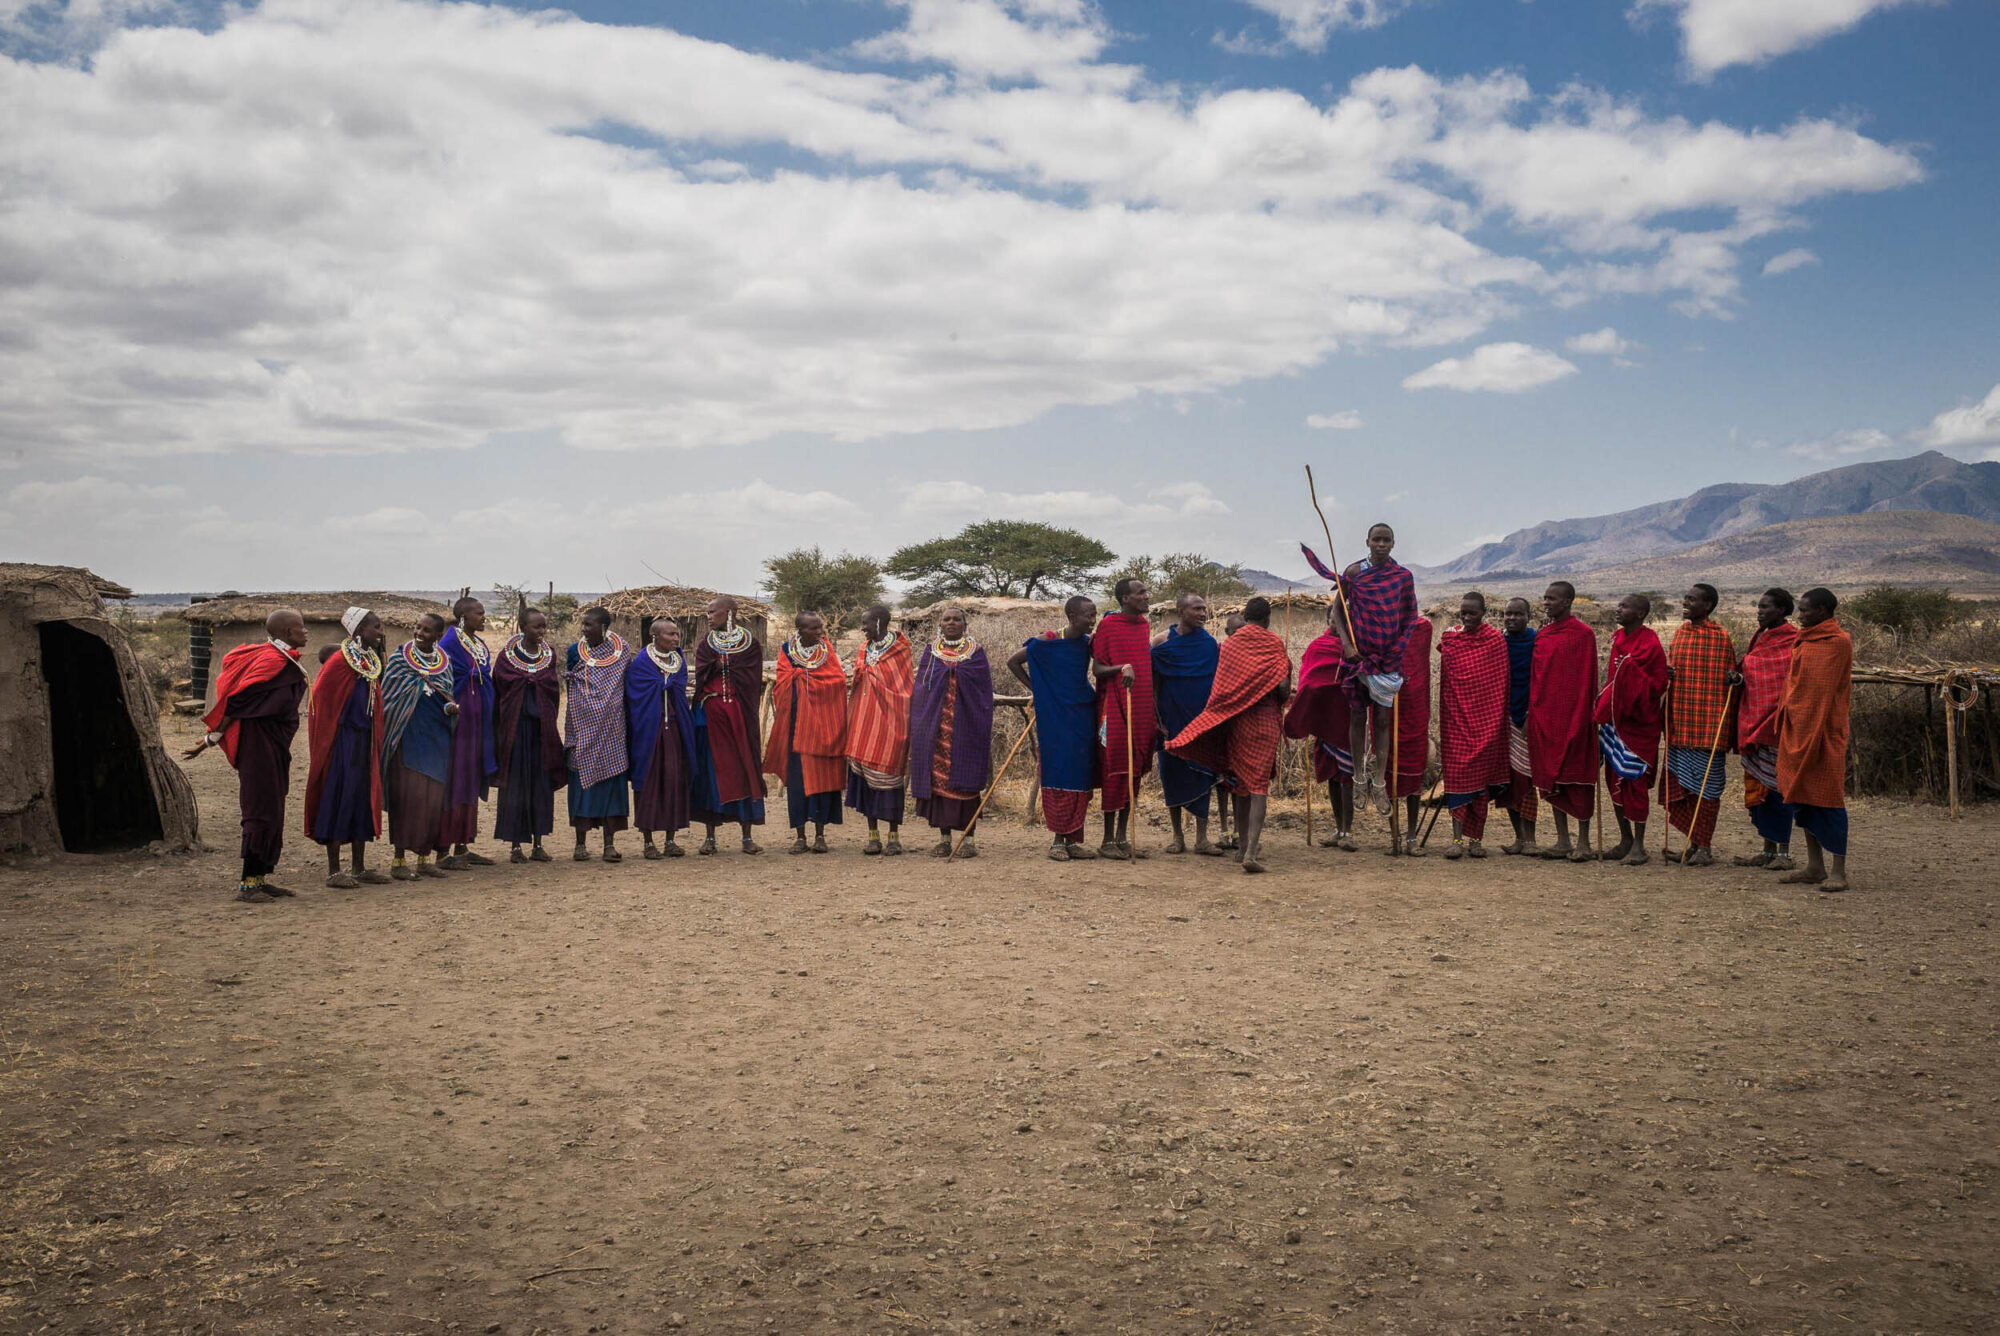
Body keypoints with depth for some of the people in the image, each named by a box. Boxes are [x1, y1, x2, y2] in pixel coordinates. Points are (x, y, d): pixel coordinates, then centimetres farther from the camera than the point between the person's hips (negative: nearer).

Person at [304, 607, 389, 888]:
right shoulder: (340, 660, -12)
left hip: (365, 738, 8)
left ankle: (359, 868, 16)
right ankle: (334, 871, 1)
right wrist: (326, 737, -8)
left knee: (364, 797, 9)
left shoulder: (372, 661, 12)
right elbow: (319, 696, -12)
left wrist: (375, 739, 13)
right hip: (343, 737, -8)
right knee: (339, 797, -4)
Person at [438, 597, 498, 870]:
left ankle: (463, 847, 18)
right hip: (457, 722, -8)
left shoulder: (480, 646, 14)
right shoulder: (449, 644, -11)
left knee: (471, 783, 11)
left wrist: (486, 722, 14)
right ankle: (444, 852, 0)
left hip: (477, 723, 8)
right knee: (453, 783, -5)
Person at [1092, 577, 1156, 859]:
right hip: (1114, 706, -7)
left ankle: (1122, 838, 14)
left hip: (1141, 706, 7)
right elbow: (1096, 668, -8)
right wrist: (1122, 668, -26)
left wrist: (1154, 709, 19)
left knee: (1134, 772, 7)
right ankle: (1108, 840, 1)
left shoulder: (1144, 625, 14)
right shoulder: (1108, 624, -7)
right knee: (1115, 771, -6)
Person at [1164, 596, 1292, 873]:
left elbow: (1220, 686, 1)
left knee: (1239, 780, 16)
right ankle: (1251, 852, -19)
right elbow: (1283, 686, -12)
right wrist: (1280, 701, 9)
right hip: (1265, 720, -3)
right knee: (1259, 782, -6)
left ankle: (1243, 846, 23)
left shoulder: (1228, 644, 5)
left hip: (1235, 721, 3)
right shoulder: (1274, 644, -3)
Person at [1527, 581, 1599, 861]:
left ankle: (1583, 843, 3)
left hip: (1572, 715, -6)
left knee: (1577, 778, -2)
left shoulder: (1583, 635, -6)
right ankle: (1562, 841, 14)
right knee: (1551, 778, 7)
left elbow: (1586, 680, -9)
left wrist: (1580, 719, -15)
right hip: (1545, 717, 6)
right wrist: (1532, 714, 10)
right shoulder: (1541, 636, 13)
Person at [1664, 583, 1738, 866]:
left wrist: (1734, 679, -18)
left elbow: (1730, 674, 3)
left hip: (1708, 721, -6)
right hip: (1680, 718, 6)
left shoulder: (1721, 637, -5)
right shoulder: (1680, 632, 12)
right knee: (1679, 783, 7)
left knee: (1706, 784, -1)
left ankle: (1704, 847, 5)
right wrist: (1667, 673, 0)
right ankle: (1695, 841, 20)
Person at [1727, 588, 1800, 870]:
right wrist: (1738, 678, -1)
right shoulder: (1759, 638, 15)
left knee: (1776, 785, -6)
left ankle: (1784, 853, 1)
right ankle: (1769, 851, 17)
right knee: (1759, 784, 10)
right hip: (1754, 722, 8)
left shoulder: (1792, 642, -9)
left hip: (1776, 725, -8)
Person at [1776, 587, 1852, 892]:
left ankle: (1838, 872, -2)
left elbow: (1823, 691, -15)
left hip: (1822, 730, -9)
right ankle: (1815, 867, 17)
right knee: (1802, 796, 10)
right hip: (1797, 729, 9)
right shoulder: (1804, 641, 15)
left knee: (1827, 797, -6)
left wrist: (1812, 733, -17)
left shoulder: (1838, 642, -12)